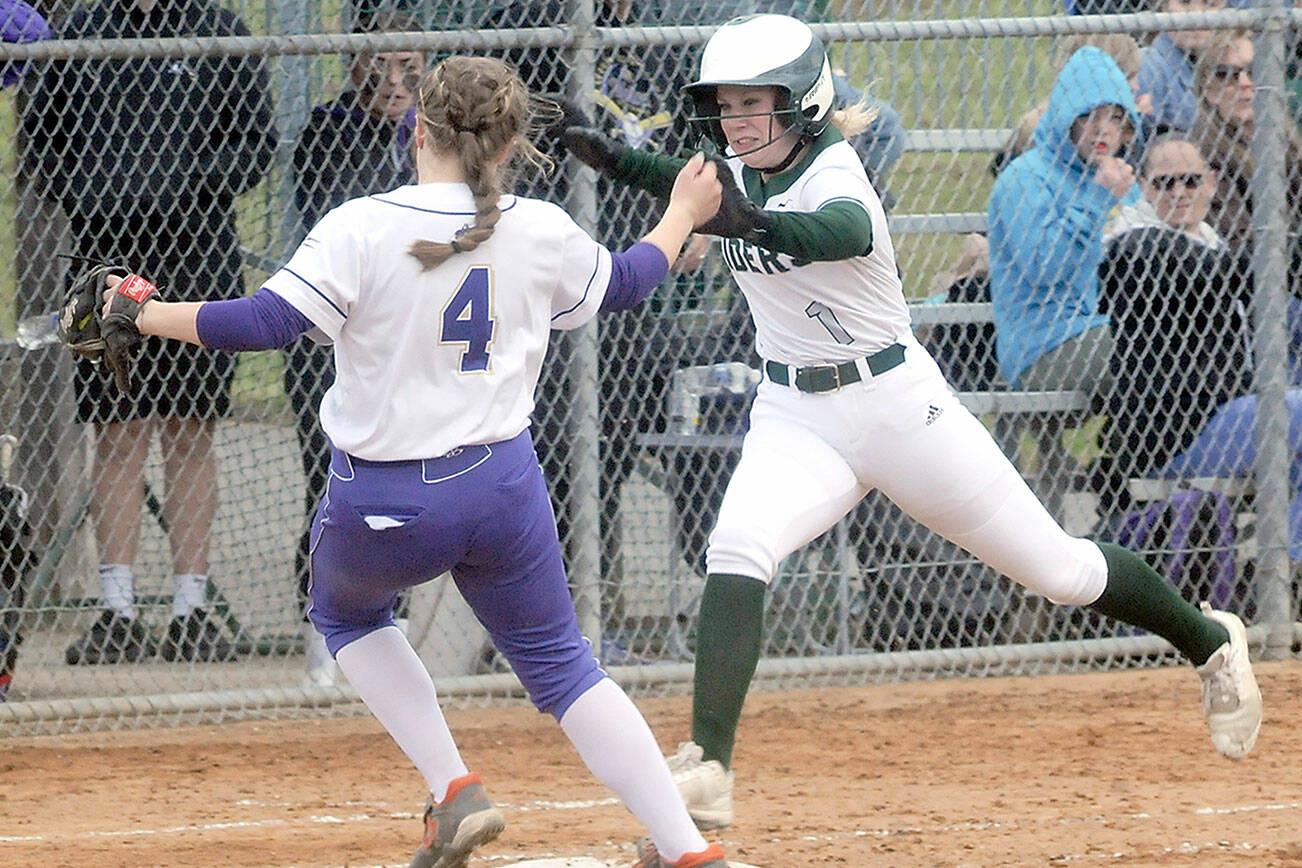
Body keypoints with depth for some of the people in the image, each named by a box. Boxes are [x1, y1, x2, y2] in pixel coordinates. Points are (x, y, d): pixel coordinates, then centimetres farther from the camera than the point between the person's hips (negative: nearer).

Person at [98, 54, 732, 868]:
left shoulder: (362, 229, -13)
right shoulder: (542, 232, -1)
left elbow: (266, 321, -19)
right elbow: (623, 282, 19)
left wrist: (144, 315, -7)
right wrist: (684, 215, 37)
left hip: (382, 504, -3)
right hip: (502, 483, 3)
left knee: (347, 614, 29)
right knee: (560, 663, 15)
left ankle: (455, 790, 13)